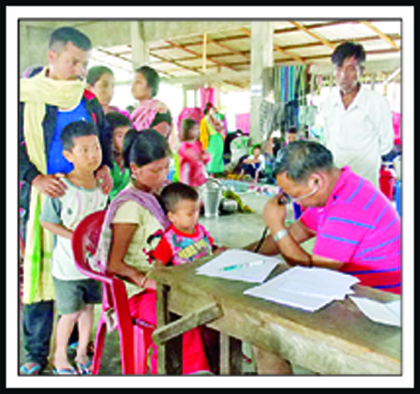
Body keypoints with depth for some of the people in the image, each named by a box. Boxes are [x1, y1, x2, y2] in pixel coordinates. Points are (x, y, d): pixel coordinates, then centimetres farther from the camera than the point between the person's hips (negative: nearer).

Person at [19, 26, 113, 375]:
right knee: (38, 270, 2)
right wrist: (36, 178, -18)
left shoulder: (88, 100, 11)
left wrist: (105, 166, 2)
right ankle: (37, 353, 18)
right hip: (41, 197, -3)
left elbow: (105, 136, 21)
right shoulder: (27, 96, -1)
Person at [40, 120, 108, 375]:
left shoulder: (103, 185, -3)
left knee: (88, 308, 17)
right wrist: (76, 236, -20)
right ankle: (60, 356, 33)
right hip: (68, 265, -5)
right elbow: (47, 222, -12)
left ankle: (82, 353, 38)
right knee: (70, 313, 7)